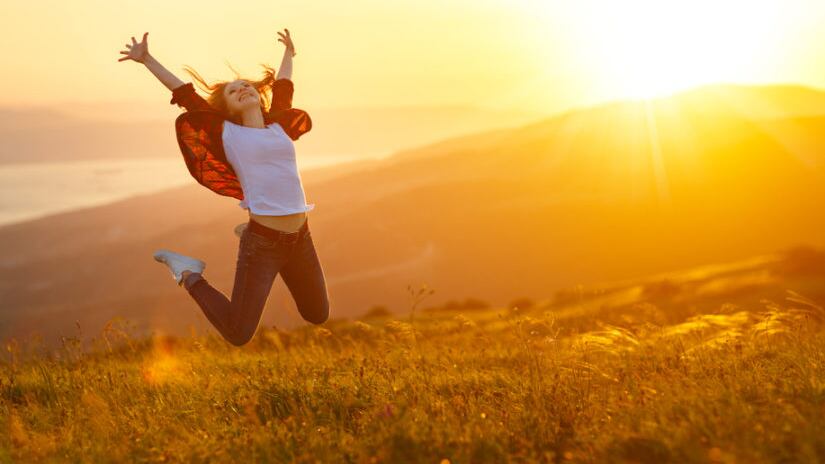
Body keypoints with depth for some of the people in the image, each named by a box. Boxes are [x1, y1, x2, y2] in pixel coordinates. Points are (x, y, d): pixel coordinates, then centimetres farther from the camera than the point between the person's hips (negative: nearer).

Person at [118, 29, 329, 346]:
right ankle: (189, 275, 18)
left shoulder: (279, 126, 12)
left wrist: (289, 54, 46)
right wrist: (146, 59, 9)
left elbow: (282, 86, 30)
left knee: (318, 316, 24)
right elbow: (185, 95, 4)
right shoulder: (227, 133, 1)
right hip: (261, 243, -5)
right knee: (238, 335, -5)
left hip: (301, 240, 5)